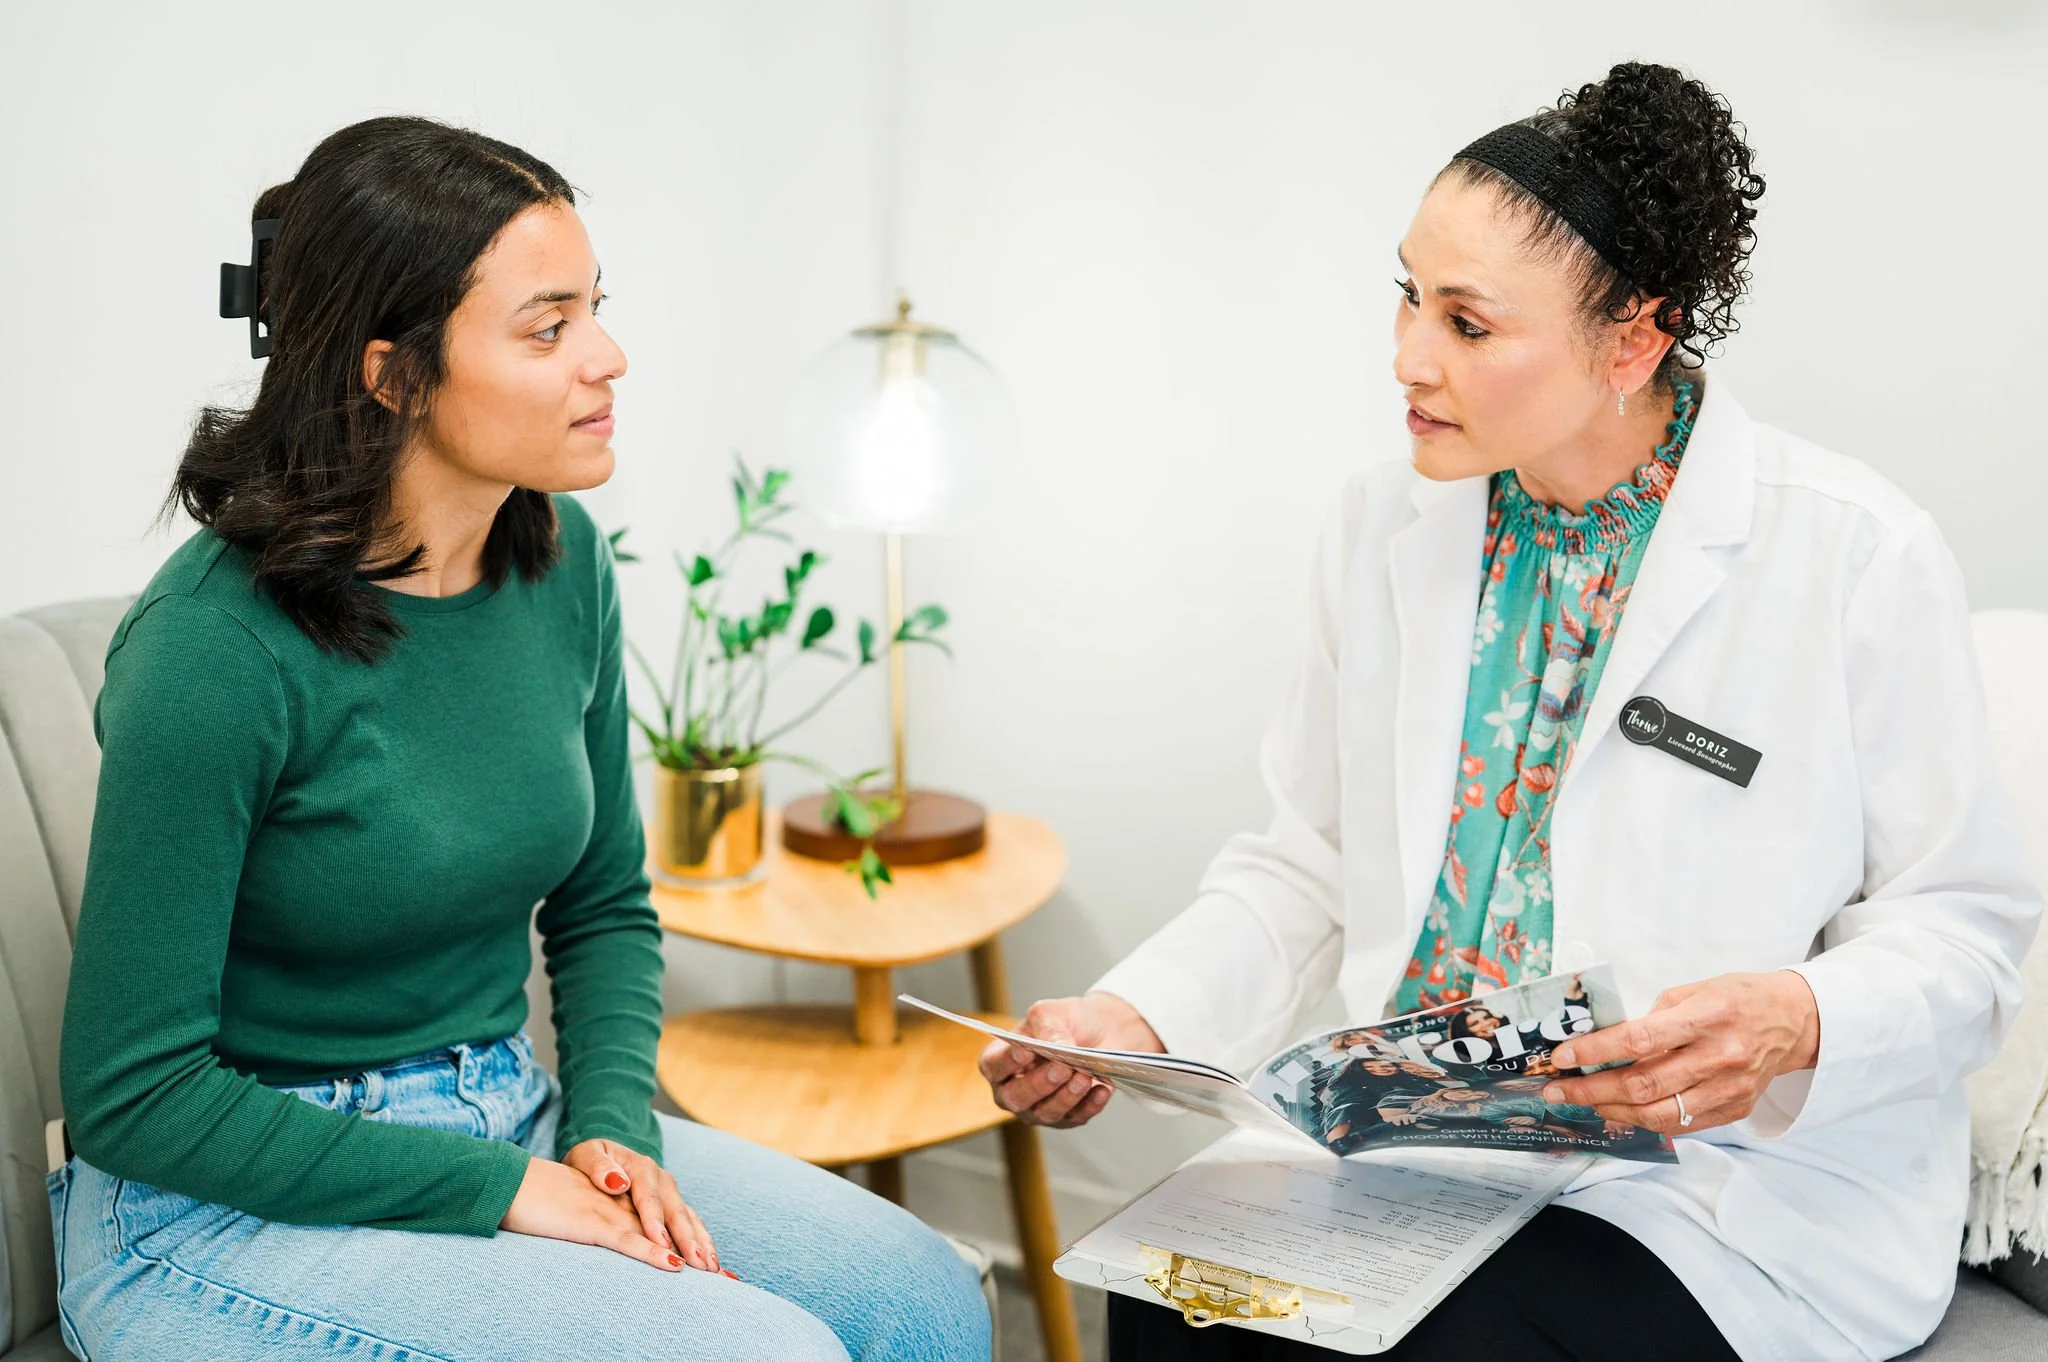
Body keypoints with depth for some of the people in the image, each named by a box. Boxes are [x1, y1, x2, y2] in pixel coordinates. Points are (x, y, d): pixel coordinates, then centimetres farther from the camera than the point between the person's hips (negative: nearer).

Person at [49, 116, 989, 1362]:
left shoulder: (562, 559, -1)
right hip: (230, 1208, -6)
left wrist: (613, 1127, -5)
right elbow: (135, 1092, -17)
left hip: (511, 1122, 6)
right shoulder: (211, 647, -21)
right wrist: (507, 1190, -18)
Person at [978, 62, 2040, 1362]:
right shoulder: (1386, 523, 5)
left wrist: (1797, 1023, -26)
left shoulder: (1859, 555, -10)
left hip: (1730, 1180, -4)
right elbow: (1310, 865, 10)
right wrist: (1136, 1014, -6)